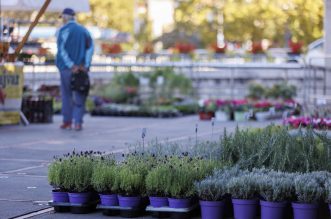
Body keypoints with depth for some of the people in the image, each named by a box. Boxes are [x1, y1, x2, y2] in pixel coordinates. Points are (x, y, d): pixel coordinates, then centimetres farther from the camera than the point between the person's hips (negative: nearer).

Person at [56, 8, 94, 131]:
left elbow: (61, 50, -12)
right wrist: (86, 65, -8)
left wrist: (71, 66, -14)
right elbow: (90, 47, -2)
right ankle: (78, 122, -4)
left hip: (67, 67, -2)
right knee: (79, 96, 4)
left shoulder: (63, 30, -3)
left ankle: (67, 121, 13)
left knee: (67, 94, 9)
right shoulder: (84, 30, 9)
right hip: (81, 68, 3)